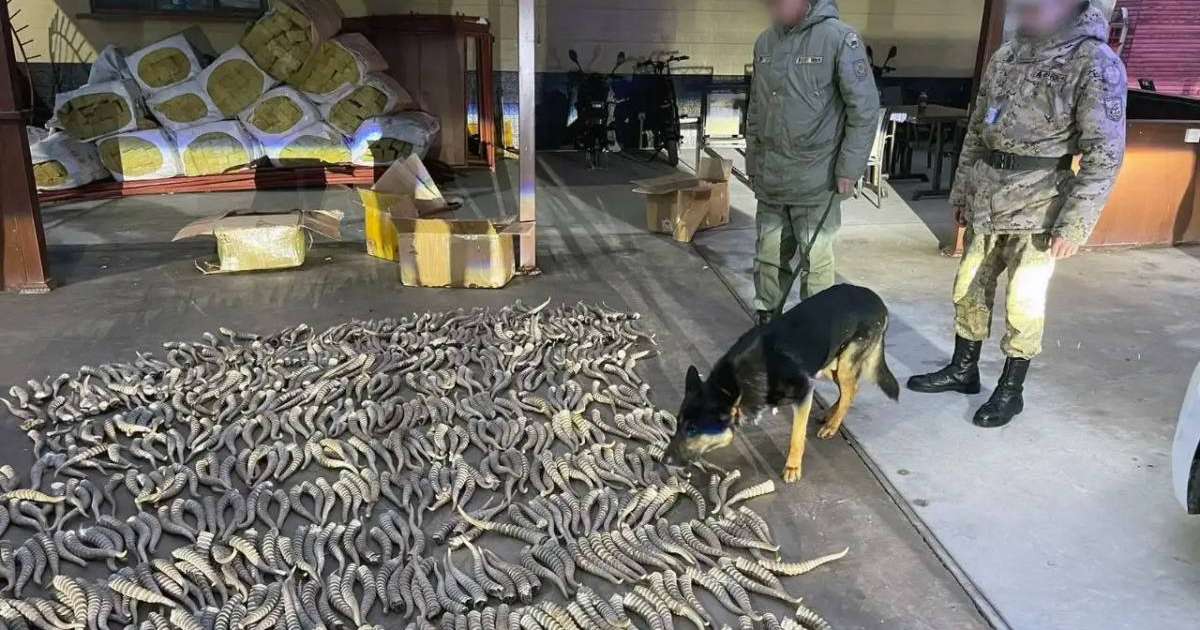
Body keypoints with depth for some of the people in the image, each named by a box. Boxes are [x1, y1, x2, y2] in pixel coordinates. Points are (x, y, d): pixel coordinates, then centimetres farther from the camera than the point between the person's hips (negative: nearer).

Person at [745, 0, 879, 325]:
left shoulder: (839, 38, -10)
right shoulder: (764, 42, 8)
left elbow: (865, 108, -9)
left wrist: (849, 167, -10)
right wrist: (752, 162, 17)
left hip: (816, 179, -5)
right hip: (770, 177, 5)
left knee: (815, 259, 4)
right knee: (769, 255, 11)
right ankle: (767, 324, 25)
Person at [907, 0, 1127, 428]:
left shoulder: (1096, 63, -11)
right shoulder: (1004, 57, 7)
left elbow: (1104, 155, -13)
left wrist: (1074, 225, -16)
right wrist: (962, 192, 16)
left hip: (1038, 209, -6)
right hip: (987, 203, 6)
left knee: (1023, 304, 3)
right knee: (970, 290, 14)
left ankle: (1011, 390, 20)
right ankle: (963, 370, 32)